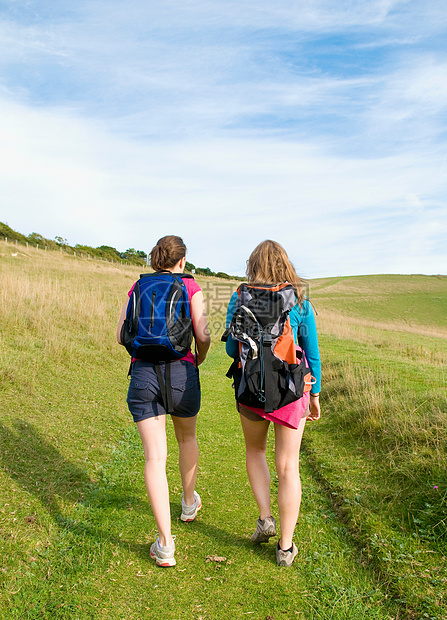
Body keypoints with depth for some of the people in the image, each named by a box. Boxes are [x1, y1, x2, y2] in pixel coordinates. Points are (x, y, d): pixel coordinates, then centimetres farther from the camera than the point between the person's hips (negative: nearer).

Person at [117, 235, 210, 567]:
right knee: (187, 437, 25)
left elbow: (122, 336, 7)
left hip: (143, 374, 1)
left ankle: (165, 544, 0)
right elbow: (203, 335, -7)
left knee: (155, 456, 0)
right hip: (181, 372, -1)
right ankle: (190, 502, 45)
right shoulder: (190, 287, 1)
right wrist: (199, 359, 13)